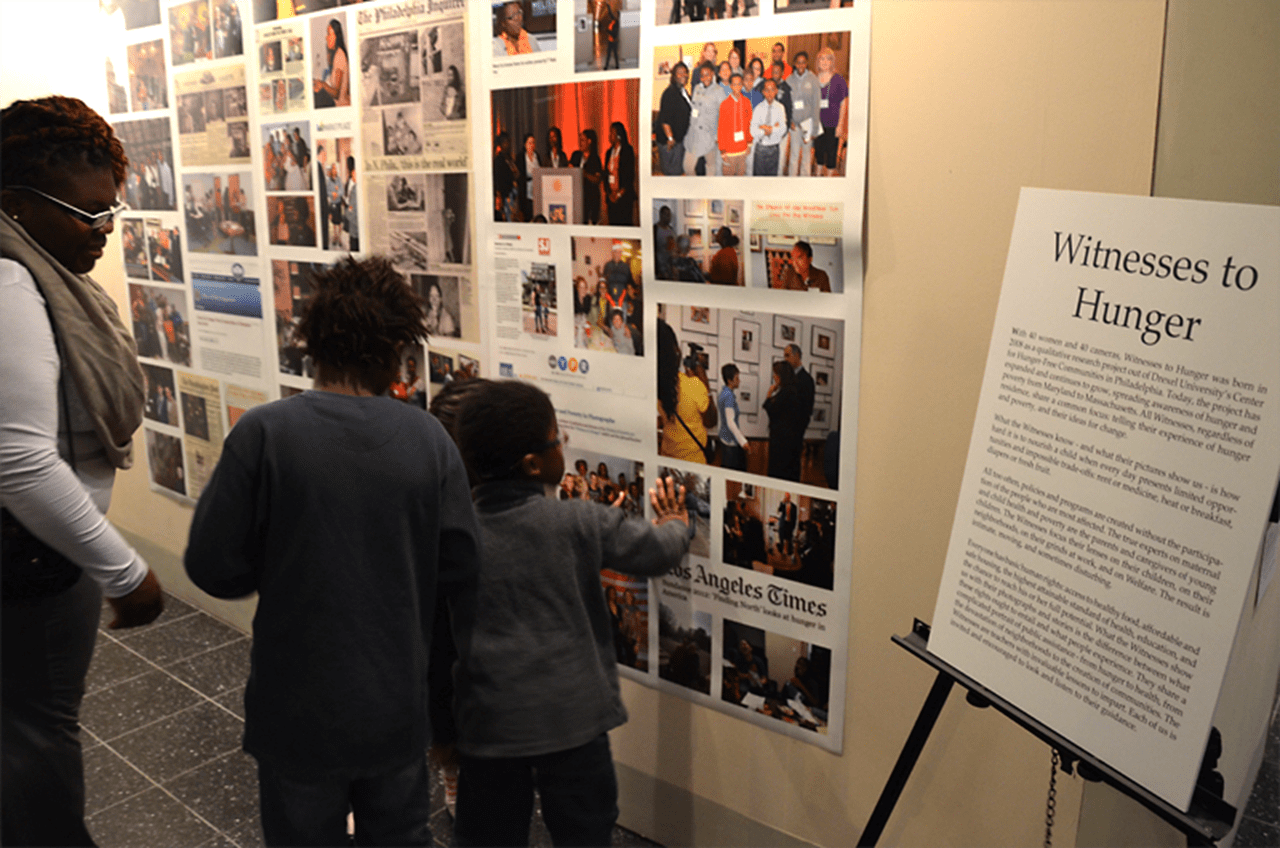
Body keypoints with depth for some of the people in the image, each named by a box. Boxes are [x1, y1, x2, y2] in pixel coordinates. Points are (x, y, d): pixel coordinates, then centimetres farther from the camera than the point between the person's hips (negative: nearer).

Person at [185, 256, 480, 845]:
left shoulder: (262, 434, -18)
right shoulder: (429, 438, -13)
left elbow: (213, 568, -13)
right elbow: (458, 570, -9)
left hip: (298, 708, -1)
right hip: (398, 706, 2)